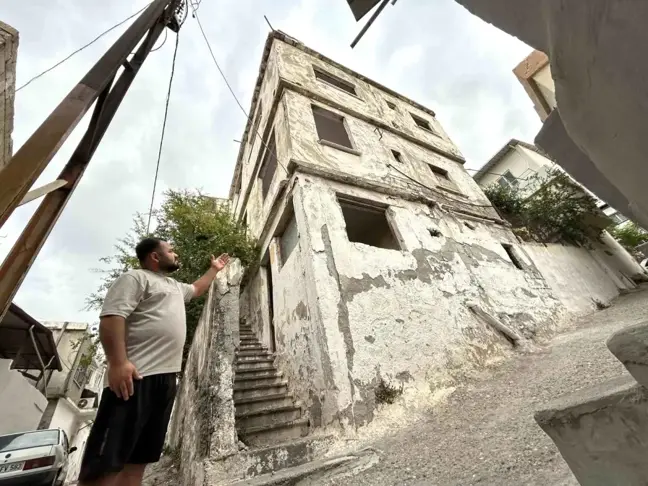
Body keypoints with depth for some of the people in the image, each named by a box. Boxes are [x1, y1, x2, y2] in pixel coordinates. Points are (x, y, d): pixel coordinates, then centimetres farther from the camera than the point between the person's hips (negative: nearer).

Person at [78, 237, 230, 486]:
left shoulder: (175, 287, 26)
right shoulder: (135, 278, -2)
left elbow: (197, 288, 45)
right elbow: (111, 317, -13)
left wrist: (214, 269, 49)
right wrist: (118, 363, -23)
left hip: (166, 377, 9)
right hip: (137, 375, -9)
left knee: (140, 456, 12)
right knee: (107, 459, -6)